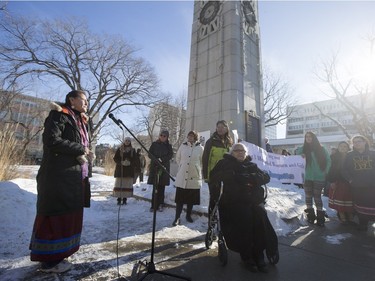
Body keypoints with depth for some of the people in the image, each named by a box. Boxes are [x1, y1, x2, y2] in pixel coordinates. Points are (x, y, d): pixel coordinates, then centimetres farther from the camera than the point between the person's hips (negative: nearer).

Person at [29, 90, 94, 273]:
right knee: (56, 216, 0)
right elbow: (52, 140, -19)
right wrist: (80, 149, -15)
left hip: (75, 177, 9)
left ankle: (56, 255, 25)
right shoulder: (59, 115, -6)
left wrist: (86, 154, 1)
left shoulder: (81, 121, 20)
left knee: (68, 217, 12)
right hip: (59, 176, -9)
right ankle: (48, 260, 13)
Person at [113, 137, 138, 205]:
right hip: (120, 169, 0)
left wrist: (130, 162, -13)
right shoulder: (119, 149, 7)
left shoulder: (133, 150, 9)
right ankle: (119, 199, 6)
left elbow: (135, 160, 6)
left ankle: (125, 199, 8)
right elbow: (115, 158, 3)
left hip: (129, 170, 1)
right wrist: (121, 162, -14)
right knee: (119, 184, -4)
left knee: (127, 184, -2)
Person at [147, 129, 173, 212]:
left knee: (161, 187, 2)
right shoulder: (154, 144, 8)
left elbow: (170, 155, -2)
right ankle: (154, 205, 3)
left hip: (164, 168, 1)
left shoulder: (169, 146, 9)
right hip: (155, 167, 0)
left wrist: (161, 159, -15)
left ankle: (160, 205, 10)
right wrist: (156, 160, -13)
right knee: (155, 187, -3)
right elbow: (150, 154, 3)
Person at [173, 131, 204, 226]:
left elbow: (203, 161, 5)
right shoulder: (183, 146, 1)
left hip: (194, 176, 0)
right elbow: (177, 158, 14)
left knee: (191, 198, 11)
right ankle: (177, 217, 12)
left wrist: (198, 169, 6)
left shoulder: (200, 148, -4)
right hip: (182, 176, 1)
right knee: (180, 197, 3)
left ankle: (188, 215, 29)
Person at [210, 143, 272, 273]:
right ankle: (246, 256, -11)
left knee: (259, 216, -25)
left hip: (253, 200, 3)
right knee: (244, 216, -29)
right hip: (234, 200, -3)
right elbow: (214, 176, -3)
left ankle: (259, 255, -9)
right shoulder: (225, 163, 13)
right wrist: (234, 176, -12)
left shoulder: (252, 165, 22)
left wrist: (250, 177, -10)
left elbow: (266, 177, 9)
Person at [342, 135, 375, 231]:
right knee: (360, 206, 8)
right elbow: (345, 169, 5)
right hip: (356, 186, 0)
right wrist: (350, 179, -4)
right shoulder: (350, 155, 4)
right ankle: (363, 224, 21)